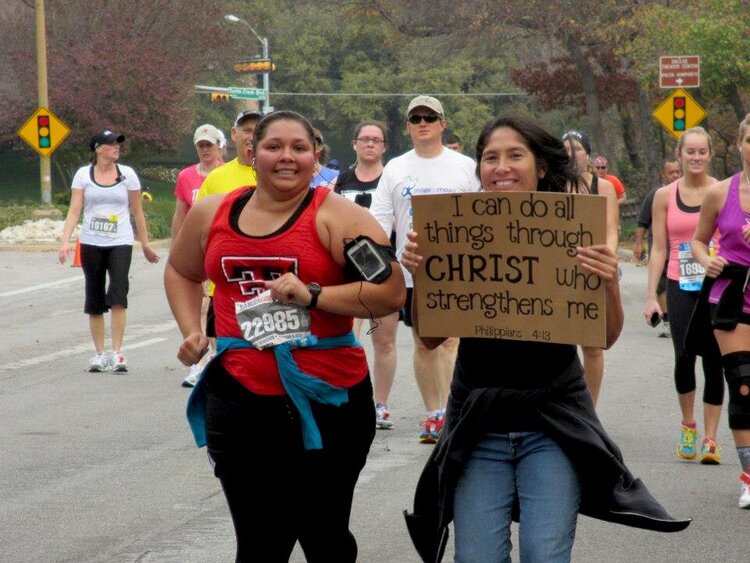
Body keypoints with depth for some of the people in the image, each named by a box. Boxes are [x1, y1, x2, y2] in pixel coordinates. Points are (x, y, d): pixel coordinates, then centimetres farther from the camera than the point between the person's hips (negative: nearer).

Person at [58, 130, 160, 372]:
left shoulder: (127, 174, 4)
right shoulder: (83, 175, 3)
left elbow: (137, 212, 10)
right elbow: (74, 210, -2)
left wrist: (145, 245, 12)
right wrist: (65, 241, -14)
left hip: (120, 243, -1)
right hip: (91, 244, 1)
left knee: (118, 295, -17)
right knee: (95, 300, 6)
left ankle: (117, 353, -15)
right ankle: (99, 354, 17)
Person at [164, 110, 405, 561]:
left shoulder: (338, 216, -6)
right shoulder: (212, 215, 10)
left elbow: (392, 292, -14)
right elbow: (181, 272, 30)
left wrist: (313, 294, -21)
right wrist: (192, 331, 14)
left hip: (325, 400, -3)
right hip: (240, 401, 3)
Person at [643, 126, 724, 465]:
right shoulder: (665, 196, 6)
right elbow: (659, 249, 8)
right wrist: (651, 296, 2)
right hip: (681, 287, 0)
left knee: (713, 361, -3)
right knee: (684, 356, -10)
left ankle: (709, 439, 5)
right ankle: (688, 424, 16)